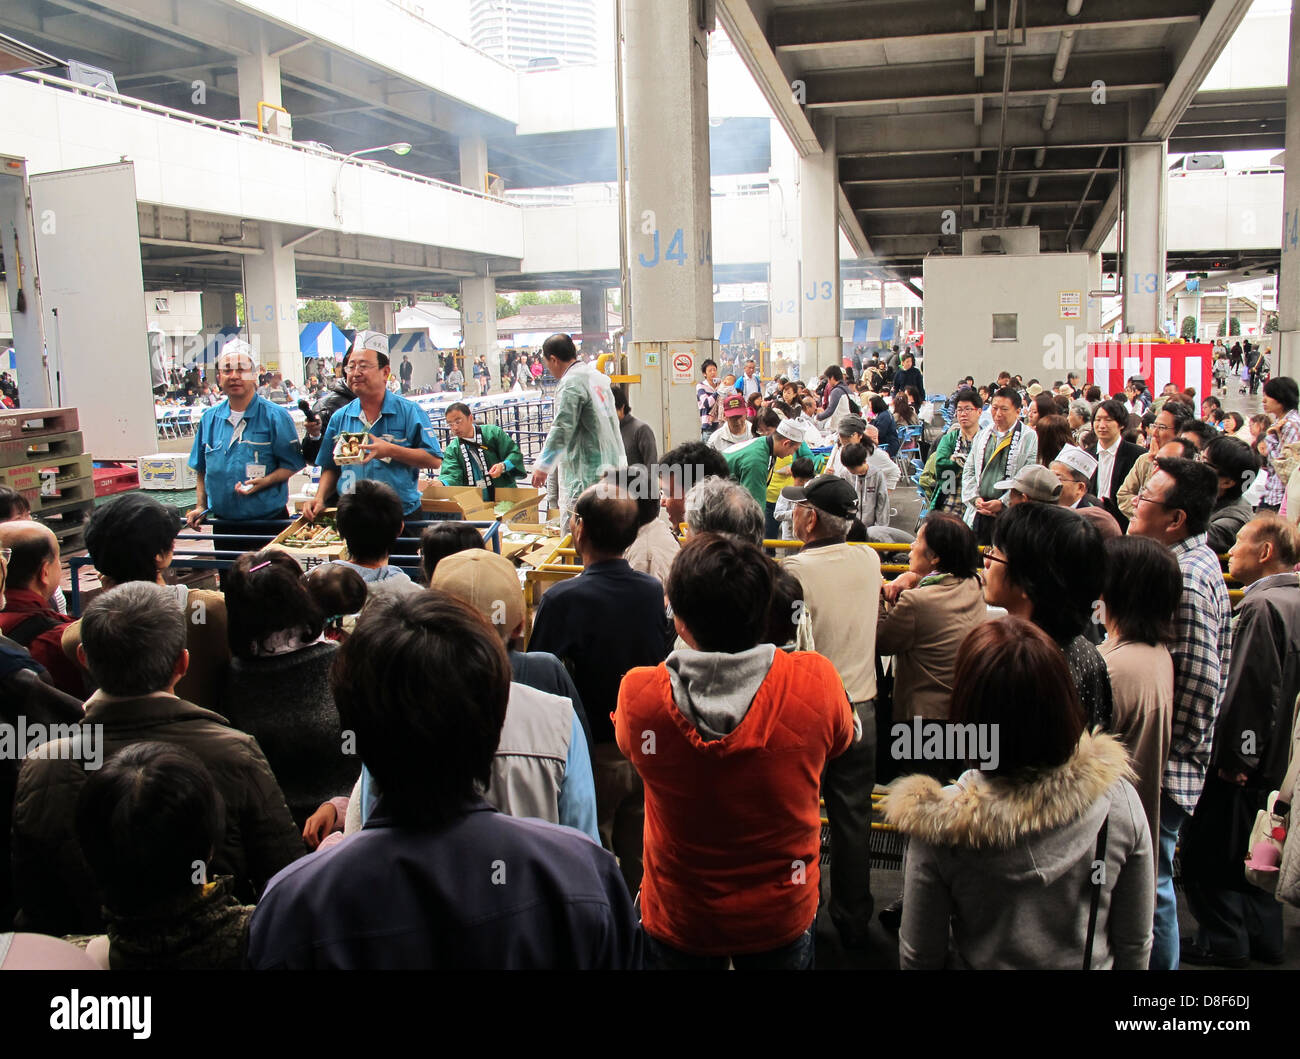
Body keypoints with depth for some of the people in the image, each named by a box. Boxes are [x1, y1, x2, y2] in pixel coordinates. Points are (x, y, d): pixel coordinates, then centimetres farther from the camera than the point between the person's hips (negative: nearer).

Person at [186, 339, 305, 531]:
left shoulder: (275, 416, -5)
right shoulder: (209, 419, 9)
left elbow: (293, 464, -7)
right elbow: (202, 470, 19)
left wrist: (264, 482, -22)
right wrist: (200, 506, 10)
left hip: (269, 521, -4)